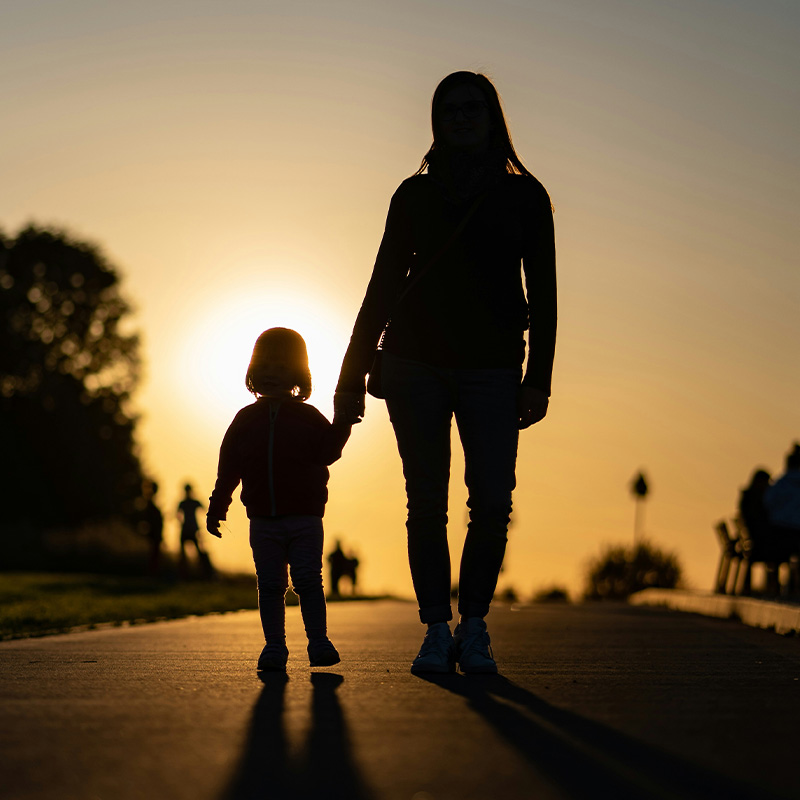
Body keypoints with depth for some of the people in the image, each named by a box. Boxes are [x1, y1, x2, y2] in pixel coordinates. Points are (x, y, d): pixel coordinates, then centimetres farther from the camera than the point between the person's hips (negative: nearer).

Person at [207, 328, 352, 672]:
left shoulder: (308, 417, 4)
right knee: (270, 585, 3)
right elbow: (228, 468, 12)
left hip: (304, 517, -2)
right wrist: (216, 508, 9)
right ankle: (274, 646, 8)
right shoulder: (246, 419, 11)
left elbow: (327, 452, -8)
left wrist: (342, 423, -20)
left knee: (308, 580, -6)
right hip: (263, 520, 2)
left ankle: (319, 641, 2)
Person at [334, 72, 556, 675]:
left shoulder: (523, 195, 9)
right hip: (414, 364, 1)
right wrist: (354, 372, 7)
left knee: (493, 503, -10)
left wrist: (538, 378, -4)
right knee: (426, 502, -2)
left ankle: (474, 627, 5)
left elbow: (542, 293, 6)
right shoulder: (415, 194, 12)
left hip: (491, 369, -1)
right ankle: (436, 631, 5)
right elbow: (383, 285, 13)